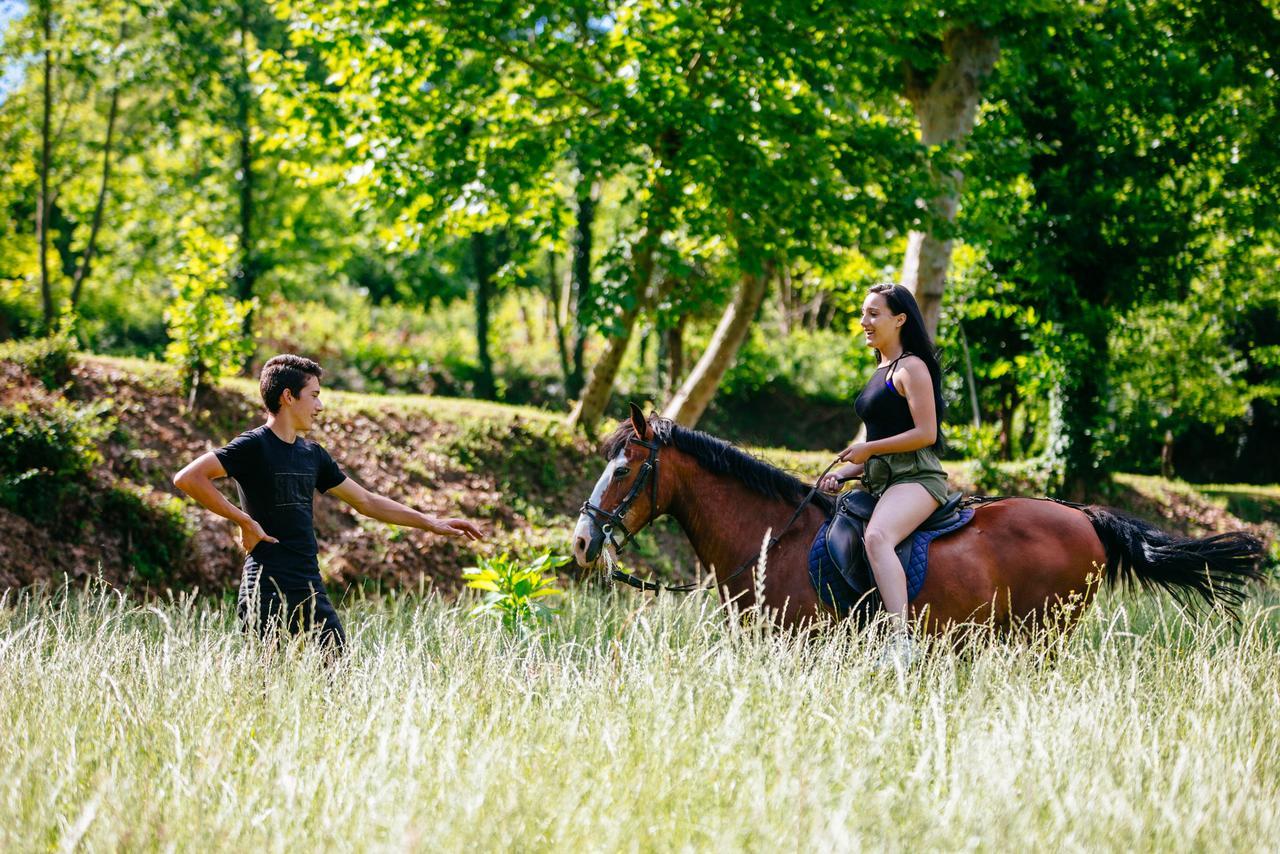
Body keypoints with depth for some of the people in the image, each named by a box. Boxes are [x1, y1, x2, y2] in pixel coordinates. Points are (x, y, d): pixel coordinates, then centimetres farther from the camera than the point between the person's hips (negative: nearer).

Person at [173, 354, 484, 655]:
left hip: (311, 590, 8)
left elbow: (366, 501, 24)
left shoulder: (312, 455, 16)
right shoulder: (252, 447, -7)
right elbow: (187, 478, -18)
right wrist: (242, 519, -16)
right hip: (267, 592, -8)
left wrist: (433, 524, 22)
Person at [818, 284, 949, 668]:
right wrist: (844, 472, 12)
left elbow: (926, 433, -15)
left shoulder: (911, 368, -6)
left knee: (876, 537, -37)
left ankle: (901, 639, -48)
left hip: (915, 478, -11)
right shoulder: (881, 372, 23)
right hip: (881, 482, 11)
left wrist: (869, 449, -10)